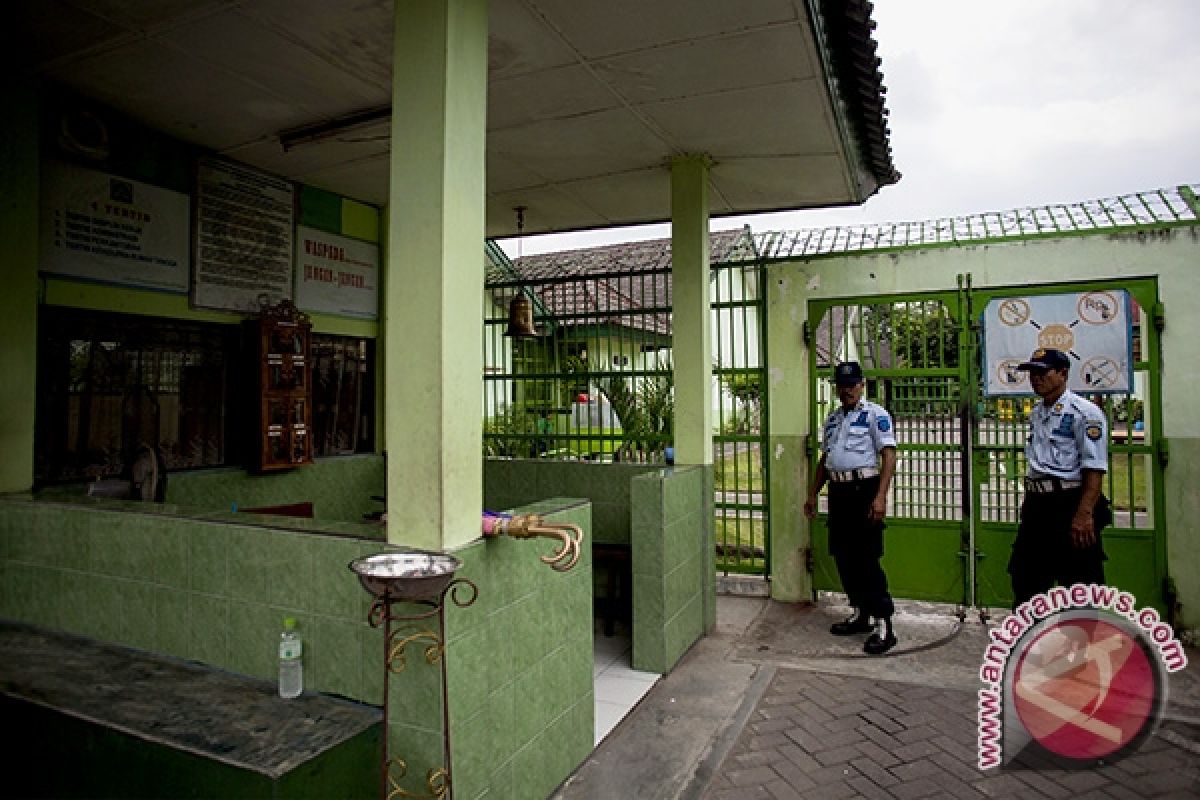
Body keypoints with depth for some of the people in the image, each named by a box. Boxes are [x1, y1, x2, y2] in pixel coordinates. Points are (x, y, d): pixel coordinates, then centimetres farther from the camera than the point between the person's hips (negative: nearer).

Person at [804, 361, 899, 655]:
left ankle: (883, 625, 3)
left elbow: (889, 455, -12)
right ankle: (860, 614, 24)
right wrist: (812, 494, 20)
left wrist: (880, 496, -21)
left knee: (867, 559, -7)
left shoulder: (875, 414, -5)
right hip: (838, 491, 8)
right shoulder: (832, 418, 18)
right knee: (843, 556, 11)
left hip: (864, 489, -7)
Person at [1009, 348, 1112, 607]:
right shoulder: (1036, 414, 14)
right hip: (1037, 505, 8)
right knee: (1024, 578, 16)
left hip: (1070, 504, -8)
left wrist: (1084, 514, -23)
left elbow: (1094, 469, -17)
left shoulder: (1084, 412, -11)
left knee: (1080, 584, 2)